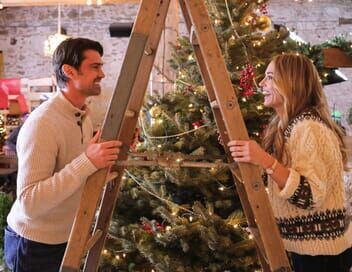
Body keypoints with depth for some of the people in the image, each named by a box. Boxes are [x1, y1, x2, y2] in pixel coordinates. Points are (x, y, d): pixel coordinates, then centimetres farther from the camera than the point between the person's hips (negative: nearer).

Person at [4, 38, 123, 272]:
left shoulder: (84, 114, 1)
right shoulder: (42, 123, -26)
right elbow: (29, 203, -31)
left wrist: (113, 152, -5)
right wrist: (87, 162, -37)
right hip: (35, 243, -8)